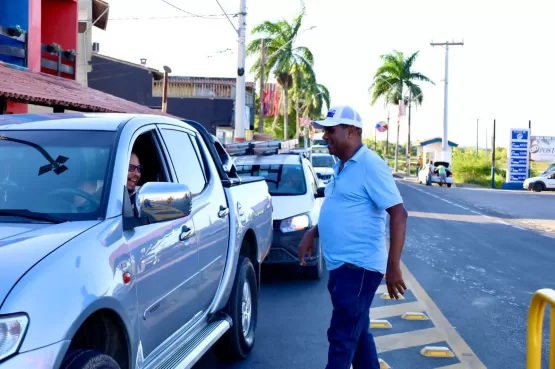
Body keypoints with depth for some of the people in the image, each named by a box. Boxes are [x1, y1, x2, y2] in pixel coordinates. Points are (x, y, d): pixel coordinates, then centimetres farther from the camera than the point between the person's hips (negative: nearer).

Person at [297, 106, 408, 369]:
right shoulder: (341, 167, 13)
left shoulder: (370, 165, -16)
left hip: (359, 267, -9)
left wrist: (393, 266, -24)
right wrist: (312, 234, 11)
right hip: (341, 266, 10)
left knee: (342, 337, -4)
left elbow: (398, 213, -20)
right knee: (358, 335, 16)